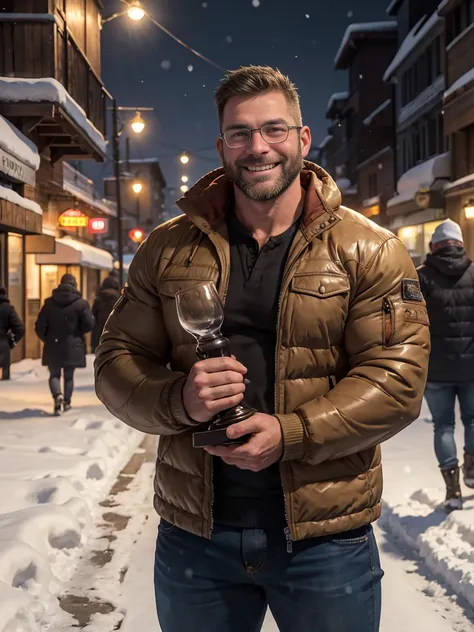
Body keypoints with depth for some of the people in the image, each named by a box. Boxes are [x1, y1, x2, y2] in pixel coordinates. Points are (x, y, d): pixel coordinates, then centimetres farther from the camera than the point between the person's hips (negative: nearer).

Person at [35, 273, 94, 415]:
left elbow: (40, 326, -2)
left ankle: (57, 395, -15)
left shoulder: (49, 303, 0)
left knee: (54, 374, 10)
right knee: (69, 376, 13)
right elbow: (89, 324, -10)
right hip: (73, 347, -1)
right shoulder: (81, 303, -6)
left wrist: (47, 339, 15)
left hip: (53, 347, 1)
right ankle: (66, 402, 14)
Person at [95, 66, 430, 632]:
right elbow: (117, 361, 3)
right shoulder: (167, 249, 3)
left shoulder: (368, 251, -4)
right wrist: (179, 398, -18)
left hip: (326, 538, -2)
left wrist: (290, 433, -21)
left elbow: (398, 378, -10)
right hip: (192, 536, 3)